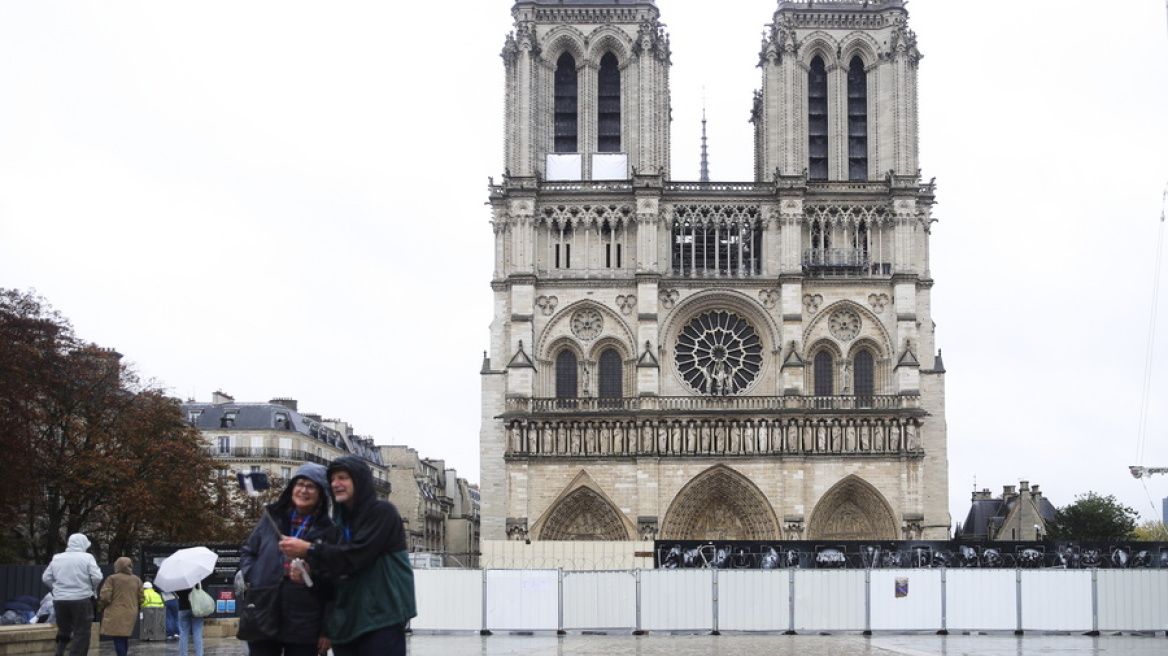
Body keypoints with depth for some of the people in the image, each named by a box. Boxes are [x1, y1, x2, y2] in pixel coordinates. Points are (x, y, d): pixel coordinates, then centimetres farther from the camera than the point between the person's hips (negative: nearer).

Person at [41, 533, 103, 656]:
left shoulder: (57, 558, 8)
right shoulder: (87, 557, -5)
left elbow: (46, 578, 8)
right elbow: (97, 577, -12)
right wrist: (93, 589, 7)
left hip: (60, 600, 4)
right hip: (81, 600, -4)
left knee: (63, 631, 19)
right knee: (81, 633, 1)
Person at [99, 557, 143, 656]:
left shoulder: (112, 579, -7)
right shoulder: (137, 580, 8)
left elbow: (105, 597, -10)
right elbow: (141, 599, 9)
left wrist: (101, 607, 10)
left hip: (115, 615, -5)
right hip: (131, 614, 5)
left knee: (118, 640, -6)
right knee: (124, 639, 16)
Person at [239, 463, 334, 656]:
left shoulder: (329, 531, 0)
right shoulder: (272, 519, 9)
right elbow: (247, 552, 20)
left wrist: (327, 629, -7)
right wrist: (251, 578, 0)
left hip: (304, 626, -2)